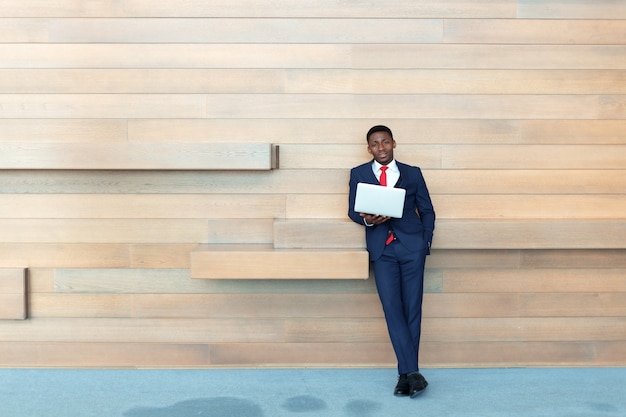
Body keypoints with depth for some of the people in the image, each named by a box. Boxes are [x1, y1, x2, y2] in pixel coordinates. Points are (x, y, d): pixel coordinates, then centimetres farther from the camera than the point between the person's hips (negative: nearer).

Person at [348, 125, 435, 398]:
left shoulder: (413, 173, 13)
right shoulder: (358, 174, 12)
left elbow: (427, 210, 14)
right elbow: (353, 210, 9)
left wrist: (426, 242, 2)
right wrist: (367, 219, -12)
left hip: (411, 245, 0)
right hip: (381, 248, 0)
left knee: (412, 308, -2)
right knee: (392, 308, -10)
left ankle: (406, 374, 6)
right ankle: (411, 372, -7)